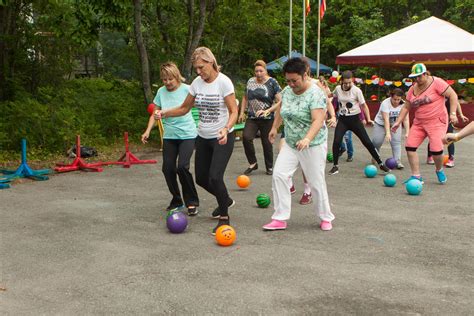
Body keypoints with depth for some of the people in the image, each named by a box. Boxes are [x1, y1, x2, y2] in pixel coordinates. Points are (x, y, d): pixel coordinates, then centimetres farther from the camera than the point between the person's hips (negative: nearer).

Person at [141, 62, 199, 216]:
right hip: (169, 136, 4)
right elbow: (155, 114, 6)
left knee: (182, 167, -17)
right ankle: (176, 200, 21)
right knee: (168, 168, 0)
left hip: (187, 135, -4)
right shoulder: (161, 92, 1)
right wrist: (148, 131, -5)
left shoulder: (186, 89, -10)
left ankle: (192, 202, -1)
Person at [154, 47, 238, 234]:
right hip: (203, 137, 7)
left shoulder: (223, 82, -15)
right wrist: (164, 113, -6)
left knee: (215, 177, -17)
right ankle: (226, 200, 39)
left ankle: (224, 218, 4)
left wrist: (225, 129, -34)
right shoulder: (197, 83, 1)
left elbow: (233, 112, -16)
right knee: (201, 178, 11)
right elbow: (184, 108, 10)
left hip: (223, 138, -6)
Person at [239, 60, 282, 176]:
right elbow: (245, 98, 20)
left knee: (267, 143, 5)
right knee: (246, 137, -18)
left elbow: (279, 101, -11)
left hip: (267, 119, -3)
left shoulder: (272, 83, -7)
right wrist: (242, 112, 12)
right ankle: (253, 163, 0)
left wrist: (268, 111, -21)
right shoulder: (250, 81, 7)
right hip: (252, 118, 3)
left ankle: (269, 167, 25)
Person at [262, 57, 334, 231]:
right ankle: (280, 219, -1)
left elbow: (318, 120, -29)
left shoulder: (316, 94, -18)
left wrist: (307, 139, -44)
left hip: (313, 145, -6)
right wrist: (274, 128, 25)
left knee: (316, 182, 2)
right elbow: (280, 109, 22)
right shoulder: (287, 91, 2)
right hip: (290, 144, 6)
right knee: (279, 175, -7)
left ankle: (326, 218, 23)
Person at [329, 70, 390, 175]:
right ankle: (335, 166, 1)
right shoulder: (338, 89, -2)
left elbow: (363, 105, -9)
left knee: (367, 142, -2)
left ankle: (380, 164, 10)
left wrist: (368, 119, -19)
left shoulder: (356, 90, -11)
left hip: (354, 119, -2)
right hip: (342, 120, 2)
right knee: (336, 142, -15)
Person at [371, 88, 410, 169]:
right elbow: (386, 119, -36)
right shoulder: (385, 103, -29)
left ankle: (398, 162, -16)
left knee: (397, 141, -14)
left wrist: (407, 132, -28)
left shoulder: (403, 104, -17)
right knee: (376, 141, -9)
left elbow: (406, 119, -18)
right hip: (381, 124, -3)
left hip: (395, 124, 3)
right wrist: (388, 133, -44)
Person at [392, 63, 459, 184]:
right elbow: (406, 107, 15)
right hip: (418, 123, 6)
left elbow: (452, 95, -11)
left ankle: (439, 170, 17)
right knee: (410, 146, -6)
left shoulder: (436, 83, -11)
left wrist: (453, 113, -18)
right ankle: (416, 176, 5)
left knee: (436, 149, -16)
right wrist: (398, 122, 10)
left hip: (437, 122, -6)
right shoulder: (413, 89, 8)